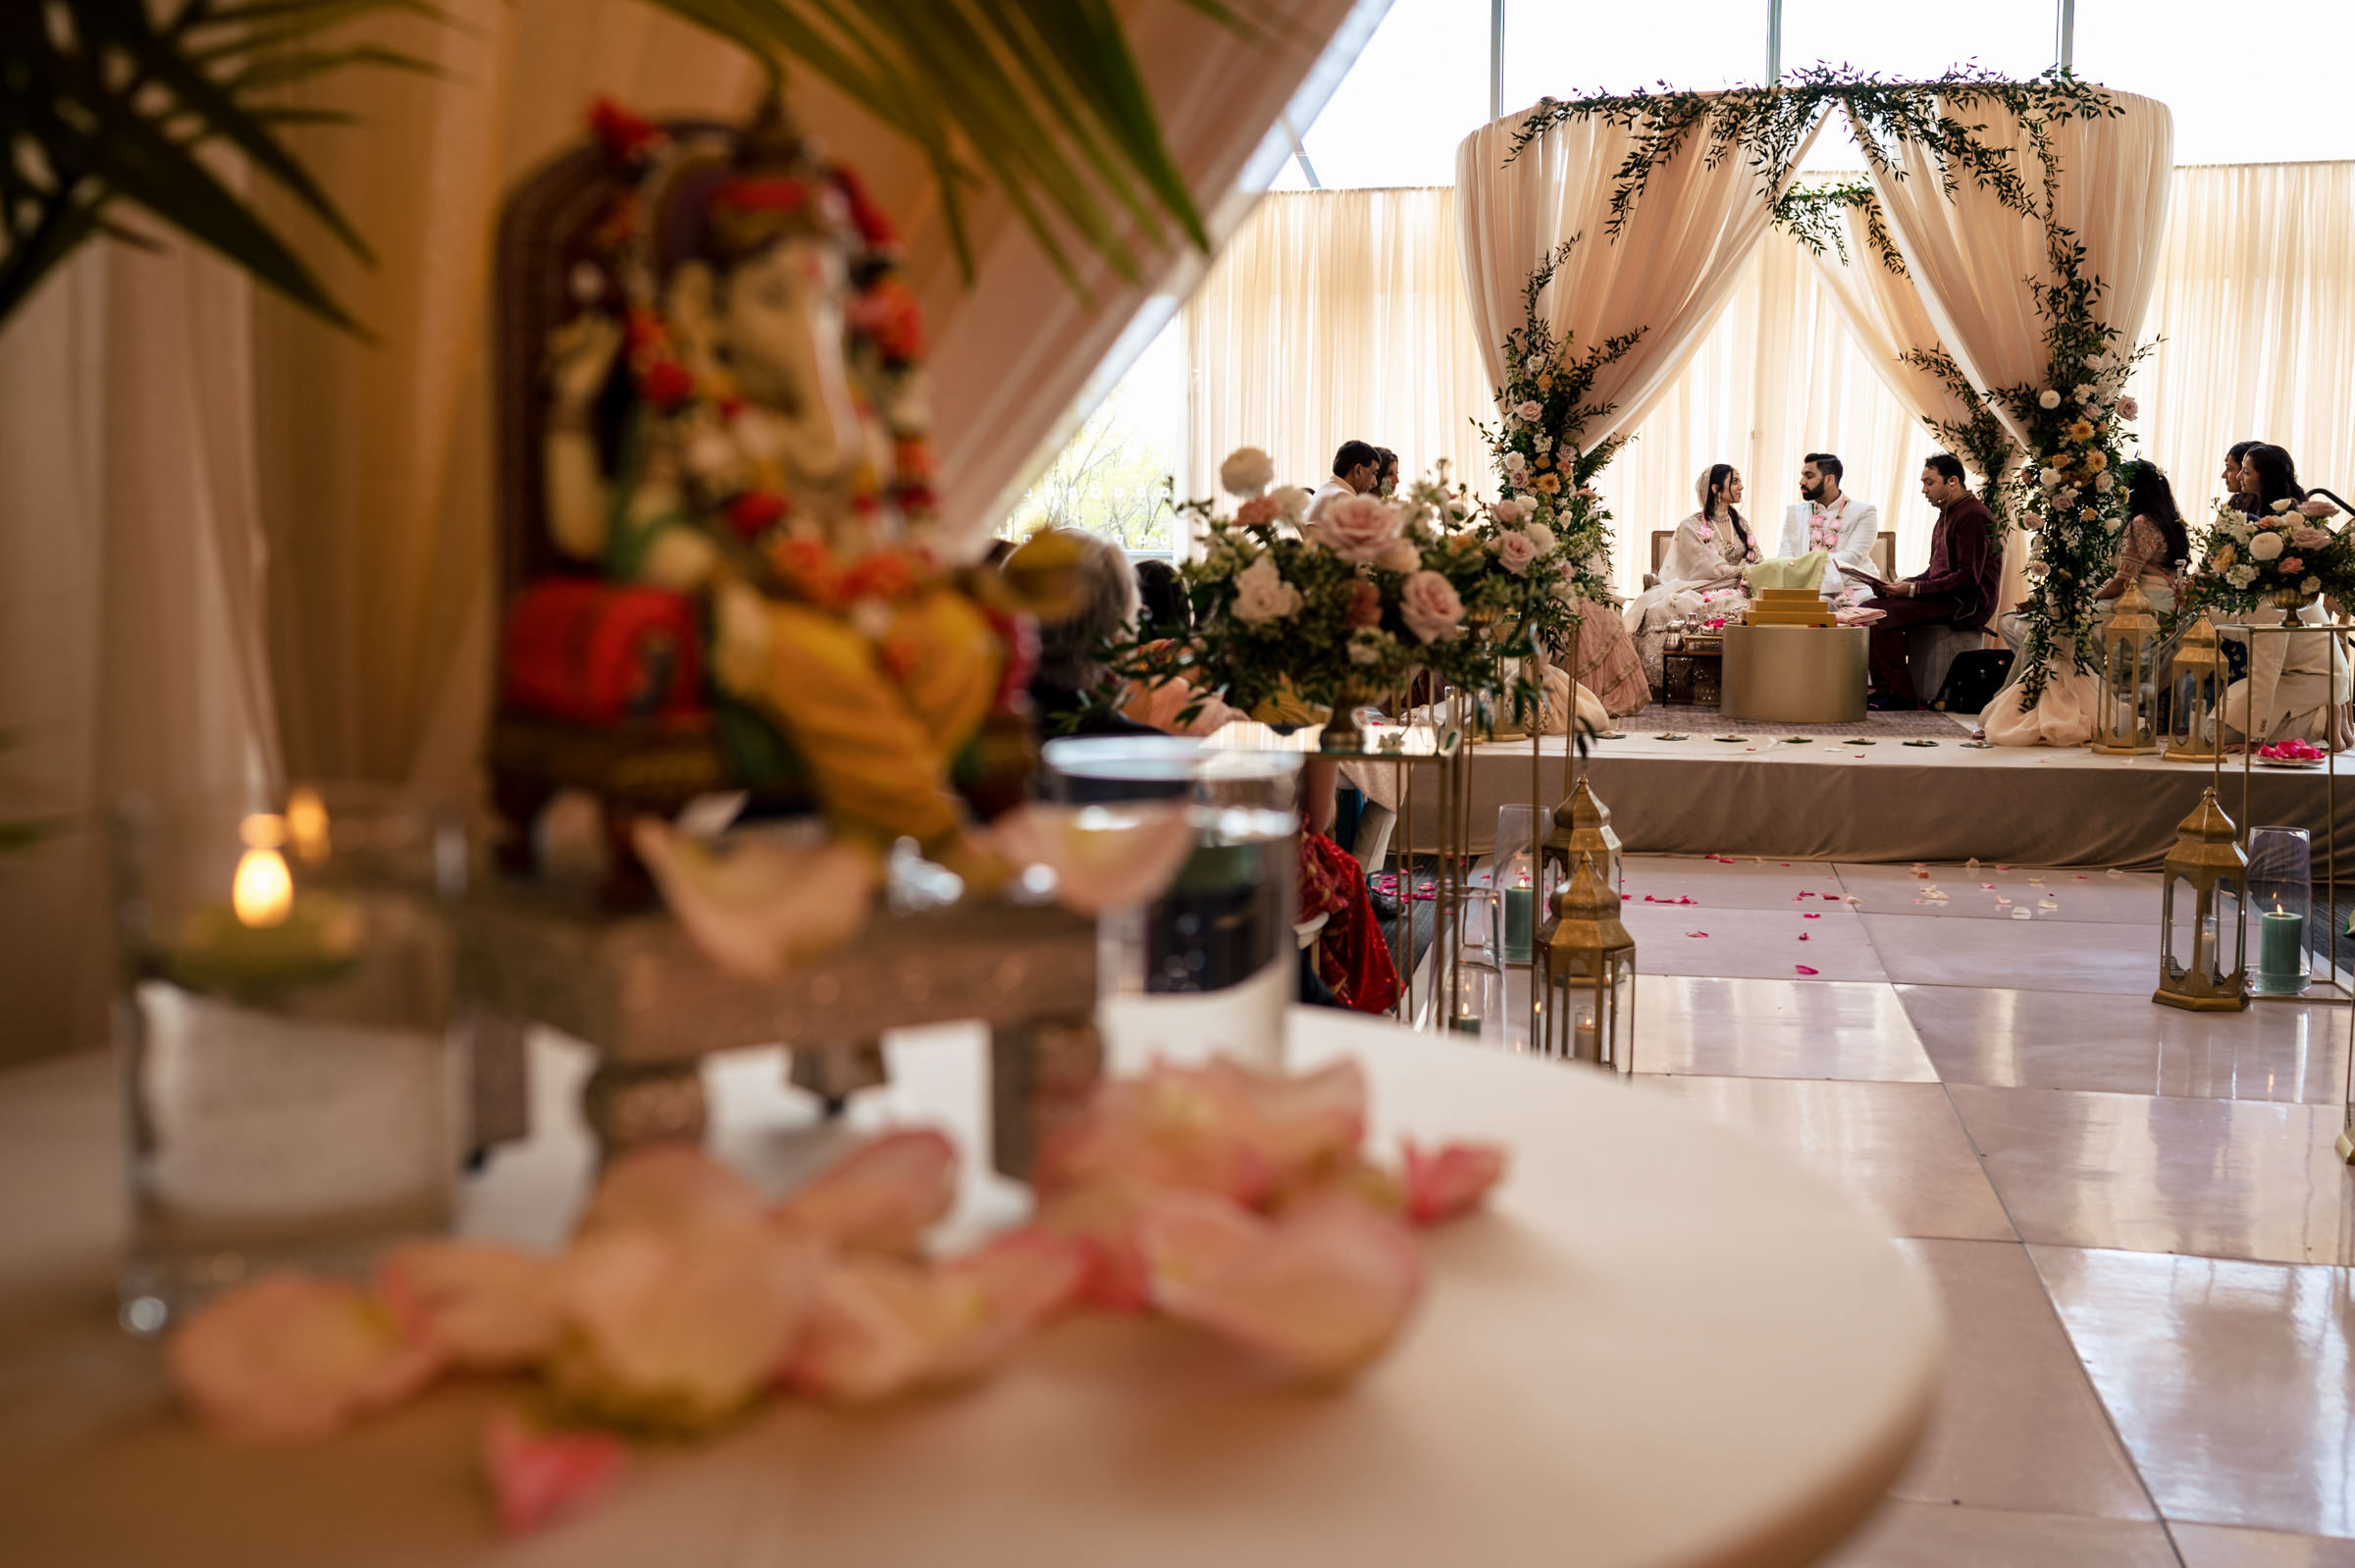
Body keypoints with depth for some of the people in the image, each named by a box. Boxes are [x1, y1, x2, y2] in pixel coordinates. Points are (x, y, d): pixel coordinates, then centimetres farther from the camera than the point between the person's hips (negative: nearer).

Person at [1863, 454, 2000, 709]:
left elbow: (1969, 577, -20)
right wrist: (1902, 583, 3)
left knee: (1882, 614, -23)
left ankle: (1902, 696, -17)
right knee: (1869, 608, -3)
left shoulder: (1973, 515, -12)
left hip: (1967, 602, -10)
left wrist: (1914, 589, -20)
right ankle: (1883, 690, -5)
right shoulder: (1948, 514, 20)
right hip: (1947, 598, 10)